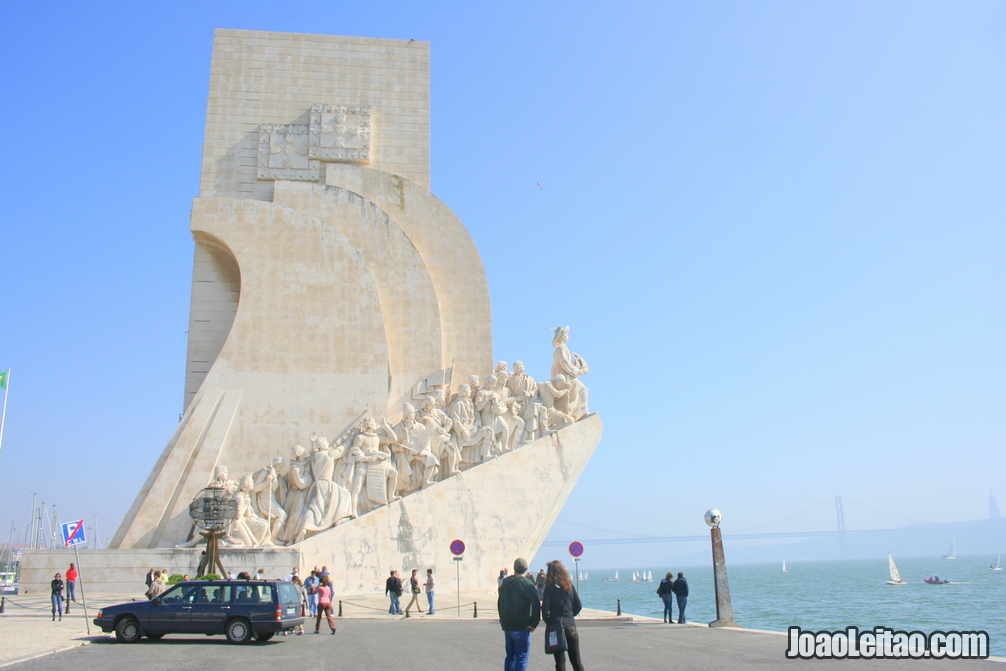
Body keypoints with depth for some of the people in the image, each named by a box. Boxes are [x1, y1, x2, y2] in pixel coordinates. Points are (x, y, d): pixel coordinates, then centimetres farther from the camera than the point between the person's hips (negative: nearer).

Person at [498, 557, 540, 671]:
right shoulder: (527, 584, -12)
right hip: (521, 627, -6)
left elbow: (499, 603, 18)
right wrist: (534, 624, -10)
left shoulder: (505, 582, 9)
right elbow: (536, 604, -18)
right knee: (522, 657, -1)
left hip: (506, 626, 6)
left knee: (510, 656, 16)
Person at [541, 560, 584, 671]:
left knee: (560, 661, 3)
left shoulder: (550, 587, -6)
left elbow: (545, 608, -12)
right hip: (571, 625, 3)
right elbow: (578, 606, 8)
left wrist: (547, 620, 4)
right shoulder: (570, 586, 5)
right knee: (576, 661, 10)